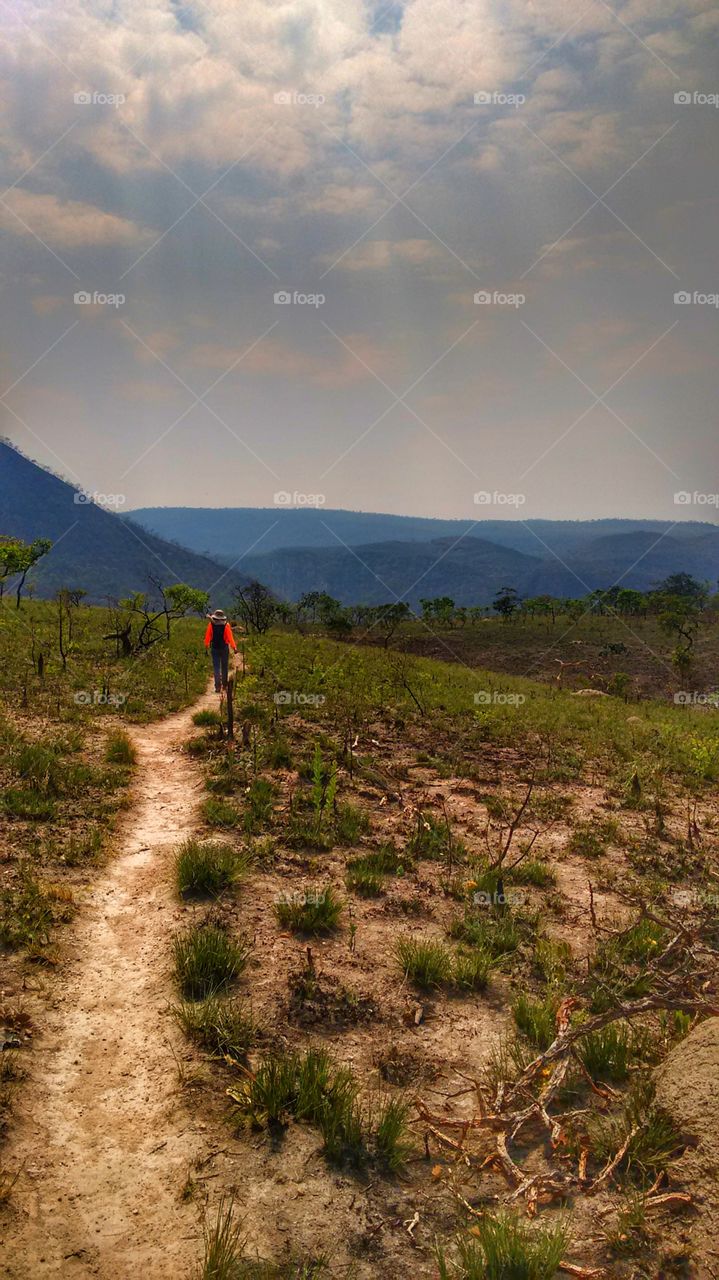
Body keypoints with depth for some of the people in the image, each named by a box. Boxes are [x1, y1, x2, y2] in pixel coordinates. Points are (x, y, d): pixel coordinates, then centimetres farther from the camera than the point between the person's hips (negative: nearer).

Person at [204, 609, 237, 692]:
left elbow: (207, 637, -4)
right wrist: (234, 647, -18)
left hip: (214, 648, 0)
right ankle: (224, 684, 25)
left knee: (216, 667, 3)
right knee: (224, 667, 15)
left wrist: (206, 648, 3)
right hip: (224, 648, 0)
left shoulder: (211, 624, -7)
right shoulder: (226, 625, -10)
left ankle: (218, 686, -9)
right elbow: (230, 637, -17)